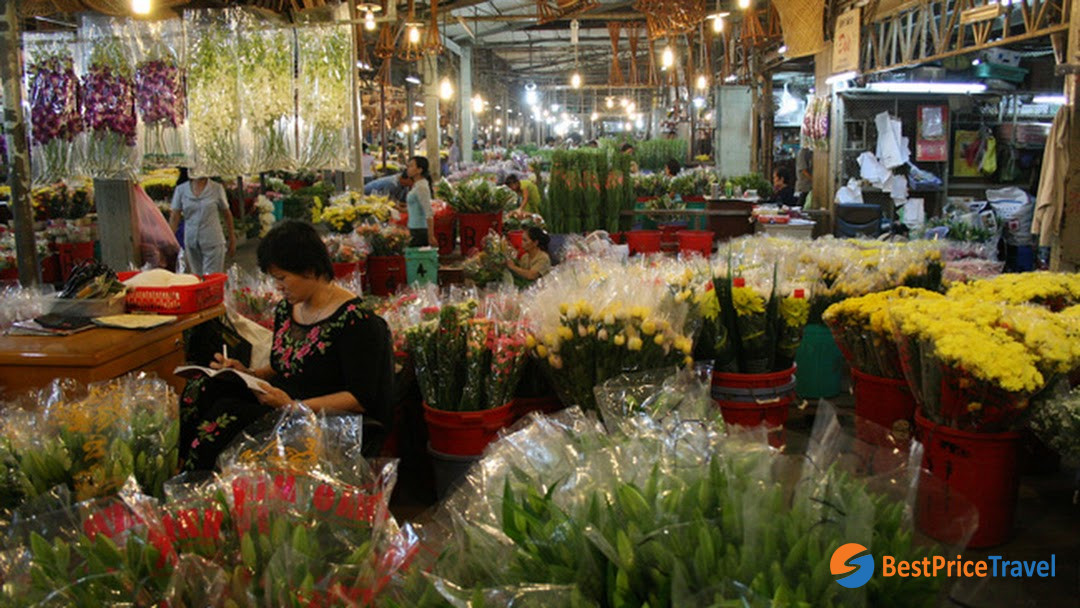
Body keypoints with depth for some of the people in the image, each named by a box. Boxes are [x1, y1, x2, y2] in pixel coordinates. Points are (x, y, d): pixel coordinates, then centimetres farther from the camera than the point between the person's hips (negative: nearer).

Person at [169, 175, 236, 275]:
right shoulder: (180, 190, 1)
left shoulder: (217, 189, -2)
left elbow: (227, 214, 7)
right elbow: (174, 217, 0)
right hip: (191, 243, 3)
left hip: (213, 243, -2)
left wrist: (232, 239, 10)